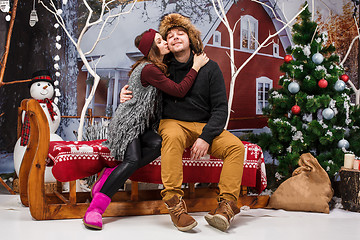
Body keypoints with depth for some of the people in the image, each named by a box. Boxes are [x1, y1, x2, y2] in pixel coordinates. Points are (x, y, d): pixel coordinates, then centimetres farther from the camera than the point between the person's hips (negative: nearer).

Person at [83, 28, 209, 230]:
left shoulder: (158, 67, 16)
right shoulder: (149, 69, -15)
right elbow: (179, 91, -18)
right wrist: (196, 67, -8)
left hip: (144, 126, 8)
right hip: (128, 123, -8)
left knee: (158, 144, -23)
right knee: (133, 160, -30)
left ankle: (112, 175, -18)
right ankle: (96, 208, -30)